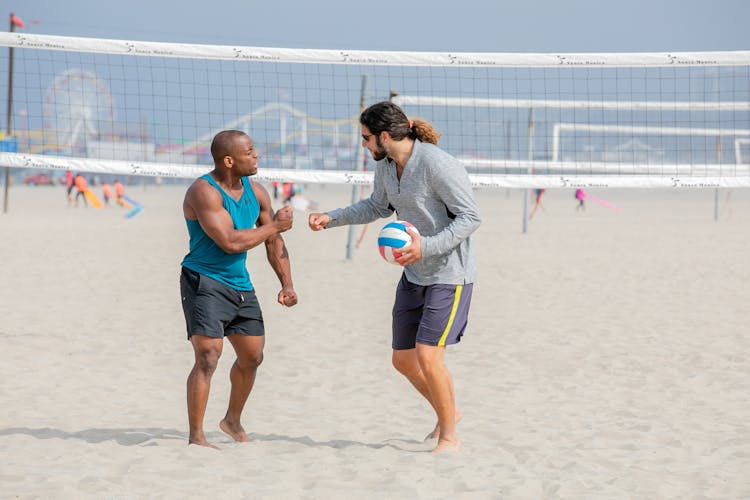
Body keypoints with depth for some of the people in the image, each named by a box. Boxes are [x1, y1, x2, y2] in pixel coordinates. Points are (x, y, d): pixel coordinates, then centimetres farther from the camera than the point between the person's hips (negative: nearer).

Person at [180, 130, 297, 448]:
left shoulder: (256, 192, 6)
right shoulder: (204, 192, -19)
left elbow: (274, 242, 16)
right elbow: (230, 242, -27)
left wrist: (287, 284, 7)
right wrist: (274, 225, -17)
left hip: (240, 285, 8)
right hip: (204, 282, -8)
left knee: (252, 357, 16)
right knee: (208, 356, -18)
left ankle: (233, 422, 37)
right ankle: (196, 436, -12)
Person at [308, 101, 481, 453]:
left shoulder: (438, 165, -22)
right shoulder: (385, 166, 3)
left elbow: (471, 217, -20)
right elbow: (378, 206, 23)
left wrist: (426, 247, -30)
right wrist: (332, 218, 12)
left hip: (449, 274, -8)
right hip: (414, 275, 8)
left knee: (428, 355, -15)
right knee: (403, 359, 10)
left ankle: (449, 437, 2)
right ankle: (447, 412, 35)